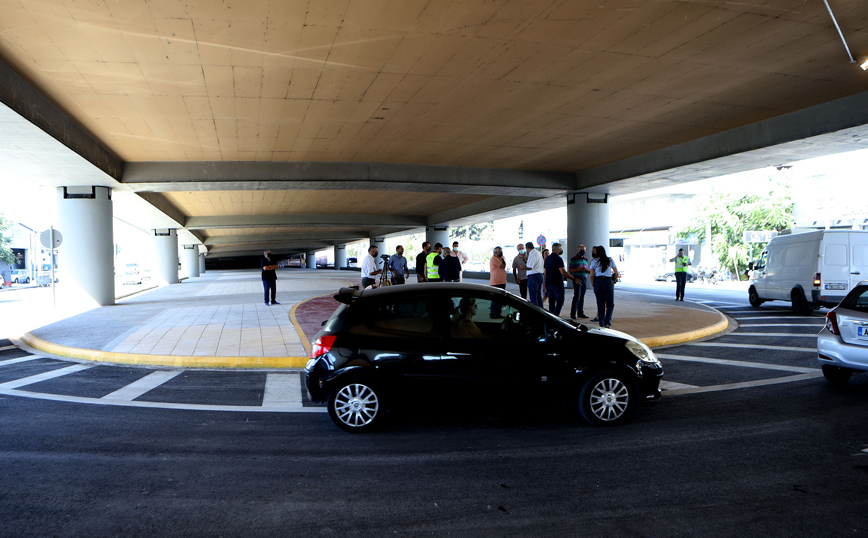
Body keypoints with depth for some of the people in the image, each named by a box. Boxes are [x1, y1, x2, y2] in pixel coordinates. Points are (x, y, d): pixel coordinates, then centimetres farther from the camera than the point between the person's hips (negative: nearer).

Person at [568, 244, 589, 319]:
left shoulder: (586, 259, 18)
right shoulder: (574, 259, -3)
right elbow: (570, 270, -5)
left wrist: (587, 271, 3)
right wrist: (578, 269, -19)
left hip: (584, 278, 6)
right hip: (577, 279, -6)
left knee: (582, 296, 8)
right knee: (577, 296, -12)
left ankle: (580, 312, 13)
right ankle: (573, 313, -9)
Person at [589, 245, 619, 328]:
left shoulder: (594, 261, 5)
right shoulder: (610, 260, 8)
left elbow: (592, 276, 0)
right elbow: (616, 273, 8)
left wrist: (593, 286, 10)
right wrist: (613, 282, 20)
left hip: (597, 282, 1)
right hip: (608, 281, -1)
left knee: (600, 305, 7)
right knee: (610, 304, 6)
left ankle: (601, 325, 8)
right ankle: (607, 322, -13)